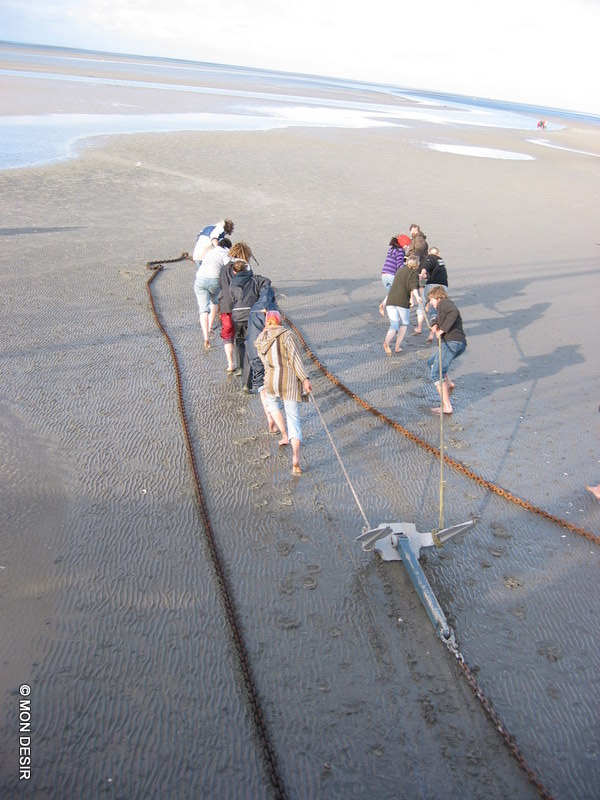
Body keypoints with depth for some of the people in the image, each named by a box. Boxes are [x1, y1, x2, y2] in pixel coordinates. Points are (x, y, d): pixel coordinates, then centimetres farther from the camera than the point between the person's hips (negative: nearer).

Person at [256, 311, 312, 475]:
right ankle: (296, 457, -15)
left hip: (272, 381, 3)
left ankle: (285, 436, 31)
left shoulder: (261, 341, 10)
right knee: (293, 418, 1)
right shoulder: (286, 334, -5)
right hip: (291, 381, -3)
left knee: (272, 403, 37)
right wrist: (305, 379, -15)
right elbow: (295, 358, -14)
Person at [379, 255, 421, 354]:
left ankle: (386, 342, -27)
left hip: (390, 301, 4)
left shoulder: (399, 271, 24)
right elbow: (414, 287, -16)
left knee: (394, 325, 2)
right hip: (403, 301, -4)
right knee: (404, 324, 18)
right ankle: (397, 347, 14)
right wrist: (417, 297, -34)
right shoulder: (414, 274, 5)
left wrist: (384, 302, 32)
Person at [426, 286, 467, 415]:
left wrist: (442, 330, -19)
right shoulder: (441, 308, 31)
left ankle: (446, 407, -19)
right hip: (460, 343, 10)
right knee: (432, 362, 28)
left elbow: (454, 312, -18)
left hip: (451, 342, -10)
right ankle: (448, 384, 10)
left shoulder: (444, 303, 1)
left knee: (436, 374, -12)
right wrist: (434, 325, 9)